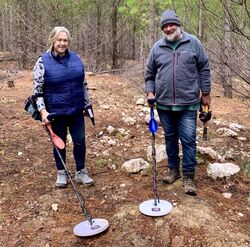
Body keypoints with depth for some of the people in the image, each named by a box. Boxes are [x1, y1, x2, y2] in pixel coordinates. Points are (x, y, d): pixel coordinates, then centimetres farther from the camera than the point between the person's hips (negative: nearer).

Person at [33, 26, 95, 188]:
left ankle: (81, 172, 27)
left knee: (80, 141, 10)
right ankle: (61, 173, 31)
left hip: (77, 110, 3)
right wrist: (43, 111, -18)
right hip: (56, 112, -3)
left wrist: (87, 104, 11)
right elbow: (38, 91, -8)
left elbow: (84, 84, 11)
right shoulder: (43, 62, -9)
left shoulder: (76, 58, 2)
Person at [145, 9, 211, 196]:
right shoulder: (157, 47, 4)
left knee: (188, 140, 0)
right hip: (164, 104, 3)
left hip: (188, 103, -2)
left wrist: (205, 93, 3)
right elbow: (150, 73, 12)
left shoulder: (193, 43, -1)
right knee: (170, 138, 15)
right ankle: (173, 169, 31)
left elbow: (204, 69, 3)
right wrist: (150, 92, -2)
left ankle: (189, 176, 13)